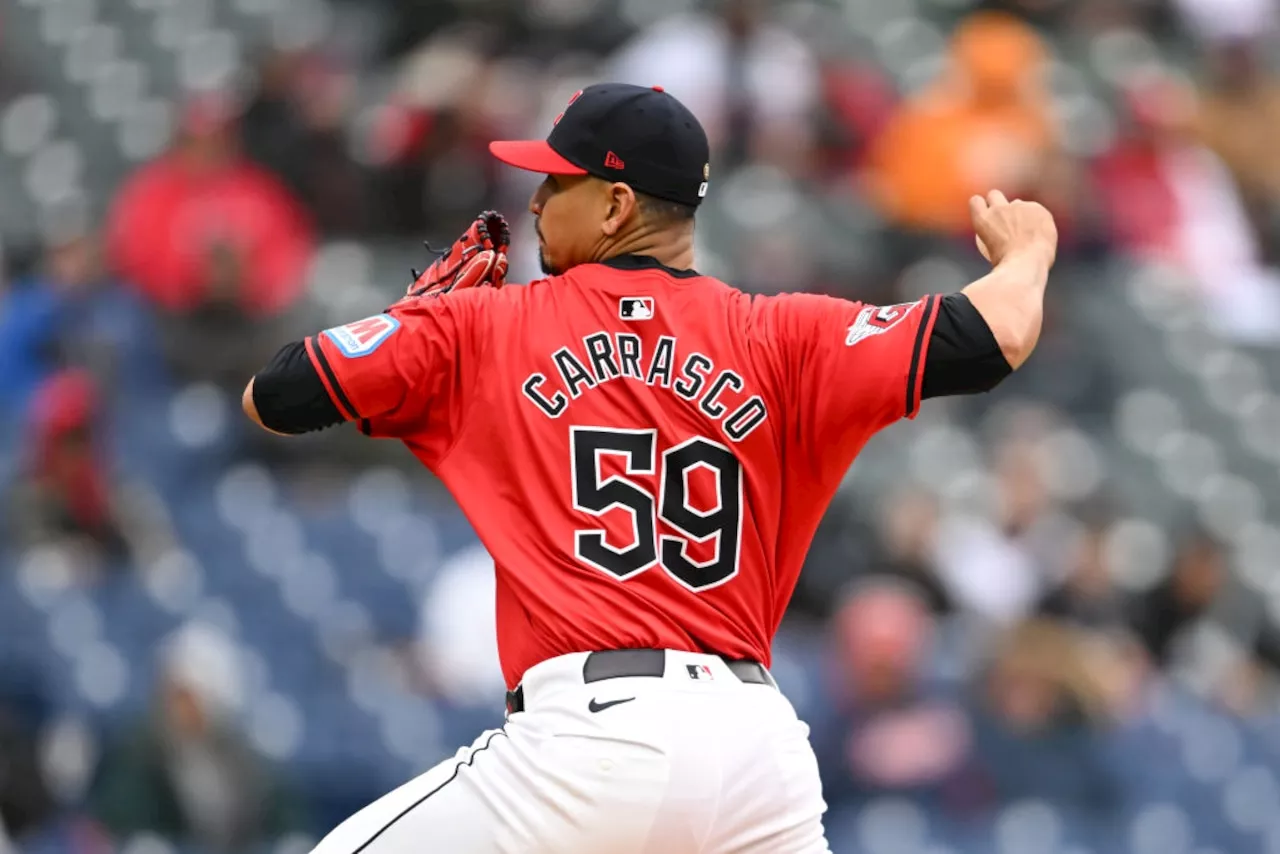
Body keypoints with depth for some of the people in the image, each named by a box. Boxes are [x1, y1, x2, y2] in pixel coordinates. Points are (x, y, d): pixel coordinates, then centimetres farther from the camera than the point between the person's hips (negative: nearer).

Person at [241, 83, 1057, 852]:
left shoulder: (483, 327, 8)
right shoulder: (777, 339, 9)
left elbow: (273, 398, 11)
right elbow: (994, 339, 3)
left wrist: (414, 310, 29)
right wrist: (1024, 253, 27)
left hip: (590, 730, -3)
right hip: (756, 739, 3)